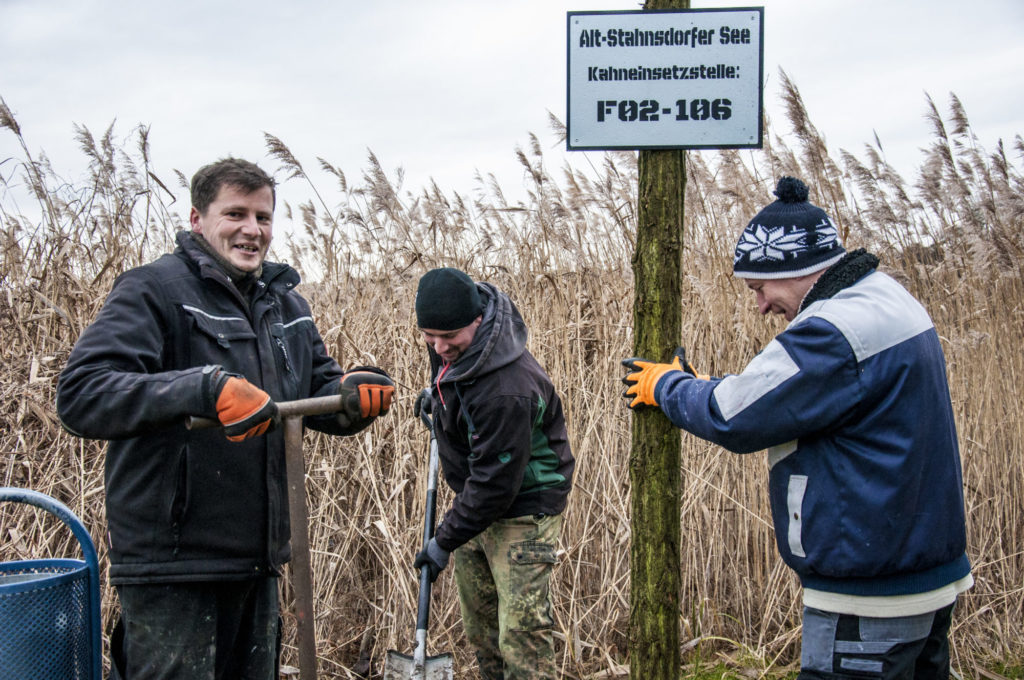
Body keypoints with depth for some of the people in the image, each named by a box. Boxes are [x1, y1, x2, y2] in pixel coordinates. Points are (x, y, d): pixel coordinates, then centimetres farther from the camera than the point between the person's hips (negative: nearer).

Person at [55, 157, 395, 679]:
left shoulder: (285, 303, 14)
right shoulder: (154, 290, -10)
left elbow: (319, 391, 18)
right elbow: (79, 396, -22)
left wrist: (352, 394, -7)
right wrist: (205, 388, -34)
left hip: (257, 559, 8)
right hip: (171, 562, -7)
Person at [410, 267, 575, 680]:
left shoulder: (508, 390, -35)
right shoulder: (451, 349, -7)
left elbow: (494, 483, -29)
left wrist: (445, 541, -20)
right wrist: (439, 394, 18)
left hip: (522, 510, -9)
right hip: (476, 503, 9)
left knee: (521, 633, -12)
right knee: (479, 626, 17)